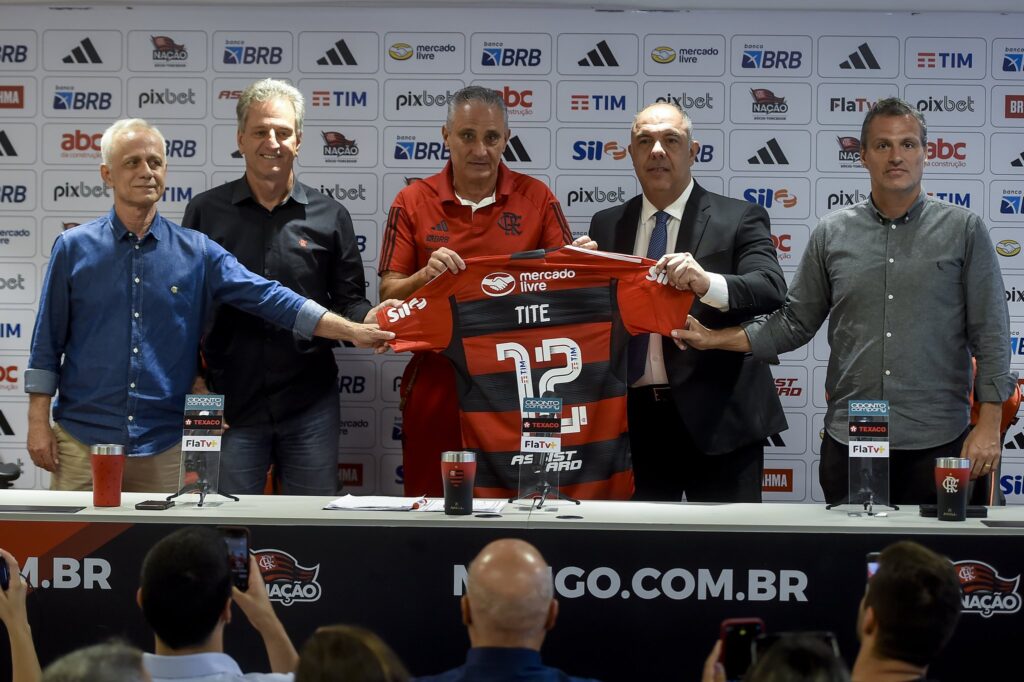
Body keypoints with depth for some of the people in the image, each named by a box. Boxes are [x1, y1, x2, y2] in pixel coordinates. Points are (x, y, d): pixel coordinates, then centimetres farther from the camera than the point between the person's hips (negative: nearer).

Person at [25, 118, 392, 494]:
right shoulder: (73, 247, 2)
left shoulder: (196, 251, 4)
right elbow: (47, 342, 4)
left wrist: (352, 330, -9)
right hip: (83, 439, -1)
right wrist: (38, 422, -2)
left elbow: (268, 297, -1)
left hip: (165, 445, 1)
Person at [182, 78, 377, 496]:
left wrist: (367, 321, -13)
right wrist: (194, 380, -1)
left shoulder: (329, 217, 6)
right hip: (230, 403, 0)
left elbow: (349, 301, 9)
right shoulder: (206, 212, 4)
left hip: (310, 403, 1)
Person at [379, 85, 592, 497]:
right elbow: (389, 296, 0)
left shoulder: (537, 199, 5)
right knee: (434, 505, 3)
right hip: (437, 383, 0)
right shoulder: (413, 202, 3)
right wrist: (426, 275, -19)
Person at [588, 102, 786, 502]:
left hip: (715, 419, -3)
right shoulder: (606, 226, 12)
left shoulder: (738, 220, 0)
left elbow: (771, 290, -16)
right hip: (633, 419, 4)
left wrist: (708, 283, -35)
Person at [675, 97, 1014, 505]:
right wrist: (713, 340, 4)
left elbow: (990, 334, 0)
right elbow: (794, 323, 13)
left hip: (937, 441, -2)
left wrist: (989, 426, -6)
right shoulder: (831, 234, 8)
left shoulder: (963, 230, 2)